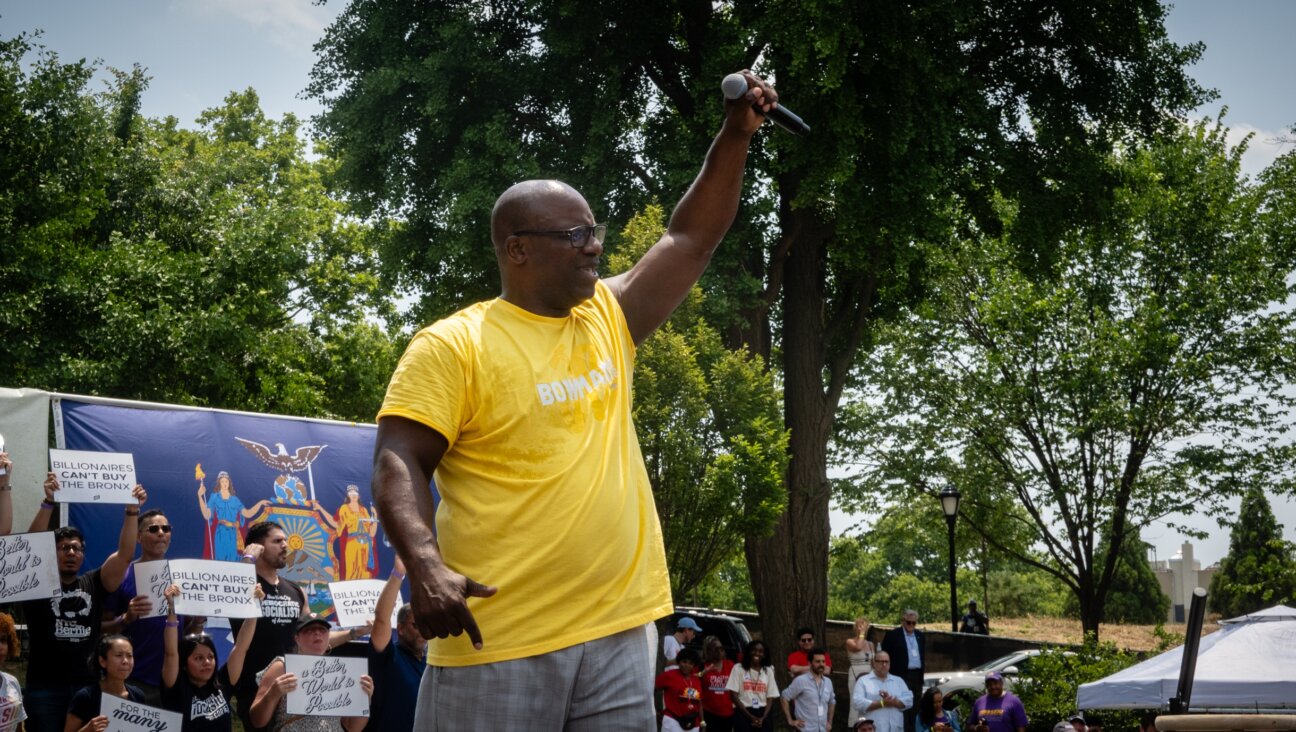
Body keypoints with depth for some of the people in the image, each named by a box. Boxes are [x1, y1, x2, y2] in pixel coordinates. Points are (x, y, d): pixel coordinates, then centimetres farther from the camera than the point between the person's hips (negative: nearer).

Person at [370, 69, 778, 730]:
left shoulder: (609, 320, 15)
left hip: (619, 635, 6)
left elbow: (690, 237, 16)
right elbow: (398, 463, -10)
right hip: (497, 641, -6)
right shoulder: (453, 346, -4)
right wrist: (426, 567, -26)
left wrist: (735, 136, 6)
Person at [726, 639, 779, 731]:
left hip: (763, 714, 3)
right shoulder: (738, 669, 0)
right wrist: (750, 716, -11)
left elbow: (770, 698, 6)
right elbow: (734, 695, -5)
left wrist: (762, 718, -9)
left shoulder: (768, 671, 9)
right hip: (743, 714, -3)